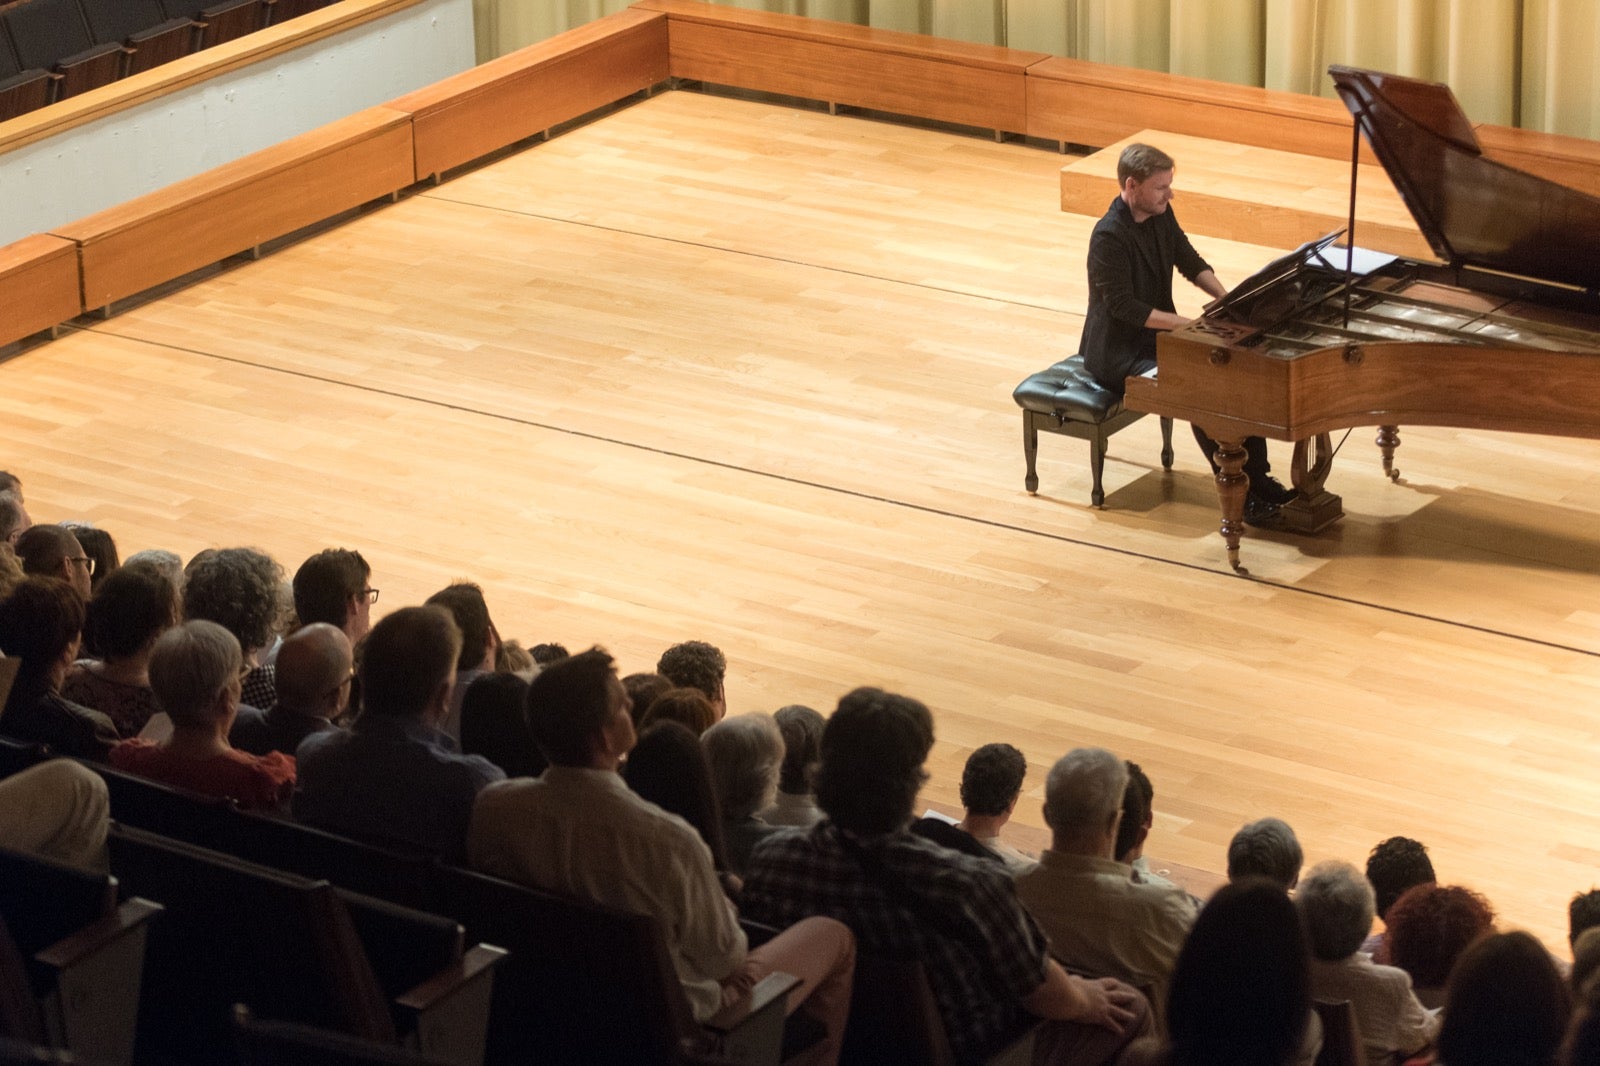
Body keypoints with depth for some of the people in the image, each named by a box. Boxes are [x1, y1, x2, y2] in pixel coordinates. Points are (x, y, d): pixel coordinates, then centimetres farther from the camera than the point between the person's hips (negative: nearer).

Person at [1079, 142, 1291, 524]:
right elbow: (1124, 307, -26)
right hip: (1119, 353, -9)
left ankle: (1256, 476, -1)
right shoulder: (1109, 236, -25)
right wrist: (1192, 324, -26)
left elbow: (1191, 263, 12)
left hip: (1157, 336, 9)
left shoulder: (1160, 214, 0)